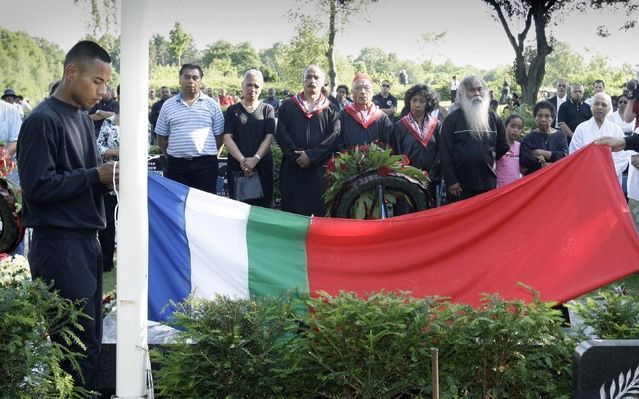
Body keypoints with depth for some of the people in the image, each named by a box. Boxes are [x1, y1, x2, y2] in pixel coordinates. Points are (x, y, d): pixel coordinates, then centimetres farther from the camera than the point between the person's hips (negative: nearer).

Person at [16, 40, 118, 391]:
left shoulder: (82, 118, 14)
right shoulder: (43, 121, -12)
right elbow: (37, 187, -18)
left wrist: (107, 175, 0)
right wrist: (95, 175, -14)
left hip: (86, 240, 8)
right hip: (59, 244, -8)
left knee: (90, 339, 10)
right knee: (77, 344, -6)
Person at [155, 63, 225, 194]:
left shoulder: (212, 105, 6)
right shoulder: (168, 105, 9)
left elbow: (219, 135, 7)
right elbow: (161, 137, 12)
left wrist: (209, 154, 4)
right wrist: (171, 157, 8)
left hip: (205, 164, -1)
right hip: (176, 165, 1)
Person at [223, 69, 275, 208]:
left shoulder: (267, 109, 9)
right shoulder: (233, 110, 10)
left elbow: (269, 137, 0)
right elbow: (227, 138, 1)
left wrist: (255, 159, -16)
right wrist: (242, 160, -14)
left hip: (263, 166, 0)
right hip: (237, 168, 0)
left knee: (263, 207, -2)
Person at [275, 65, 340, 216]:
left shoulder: (330, 109, 8)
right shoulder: (288, 106, 9)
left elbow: (334, 136, -4)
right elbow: (281, 134, 1)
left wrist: (312, 155, -14)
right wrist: (296, 155, -12)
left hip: (320, 169, 0)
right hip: (292, 168, 1)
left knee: (318, 213, -2)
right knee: (292, 211, 2)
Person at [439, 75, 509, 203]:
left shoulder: (494, 118, 9)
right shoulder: (452, 119, -2)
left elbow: (503, 147, 19)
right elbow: (445, 152, -5)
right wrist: (451, 180, -10)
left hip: (488, 183, 3)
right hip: (460, 186, -3)